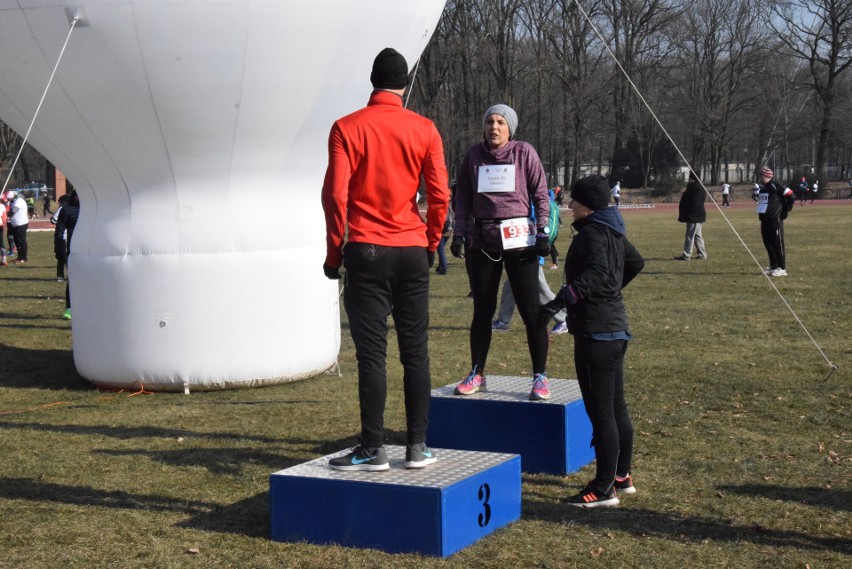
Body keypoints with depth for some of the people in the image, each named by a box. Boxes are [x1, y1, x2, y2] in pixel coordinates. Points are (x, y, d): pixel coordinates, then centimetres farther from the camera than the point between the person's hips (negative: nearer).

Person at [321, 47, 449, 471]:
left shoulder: (347, 128, -3)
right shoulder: (424, 130, 2)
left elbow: (335, 194, -7)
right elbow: (440, 195, 0)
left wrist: (334, 251, 1)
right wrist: (431, 244, 13)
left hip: (367, 251, -2)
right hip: (412, 251, 2)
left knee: (371, 354, 0)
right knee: (415, 352, 8)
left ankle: (373, 449, 1)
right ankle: (418, 446, 11)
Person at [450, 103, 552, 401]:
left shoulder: (524, 152, 1)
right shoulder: (474, 155, 8)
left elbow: (540, 194, 1)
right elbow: (462, 198, 12)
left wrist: (542, 232, -6)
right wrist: (459, 234, 4)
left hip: (519, 239, -3)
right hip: (483, 242, 3)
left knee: (530, 309, -3)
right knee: (482, 310, 9)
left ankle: (540, 377, 4)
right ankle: (477, 374, 19)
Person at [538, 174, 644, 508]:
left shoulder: (592, 233, -14)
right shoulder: (612, 232, 15)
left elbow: (597, 271, -30)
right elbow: (635, 263, 29)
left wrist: (561, 300, -35)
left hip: (596, 332, -10)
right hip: (616, 328, 10)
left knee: (600, 412, -6)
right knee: (616, 408, 18)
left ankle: (603, 489, -3)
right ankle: (622, 477, 28)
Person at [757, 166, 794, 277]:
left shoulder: (776, 186, -11)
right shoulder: (763, 188, 15)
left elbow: (791, 196, -11)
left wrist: (785, 210, -7)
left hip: (775, 219, -9)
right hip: (764, 220, 9)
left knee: (777, 244, -6)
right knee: (768, 244, 11)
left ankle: (782, 268, -3)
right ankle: (773, 267, 20)